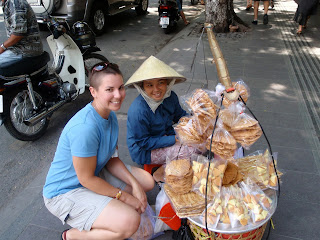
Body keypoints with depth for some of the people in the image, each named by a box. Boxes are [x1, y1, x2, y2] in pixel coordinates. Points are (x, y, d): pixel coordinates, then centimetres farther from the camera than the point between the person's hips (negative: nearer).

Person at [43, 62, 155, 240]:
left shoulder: (110, 115, -4)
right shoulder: (85, 127, -33)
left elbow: (112, 159, 2)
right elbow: (86, 179, -25)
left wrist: (134, 184, -10)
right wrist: (124, 196, -15)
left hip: (96, 173, 9)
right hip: (66, 192, -9)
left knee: (148, 181, 7)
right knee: (130, 222, -25)